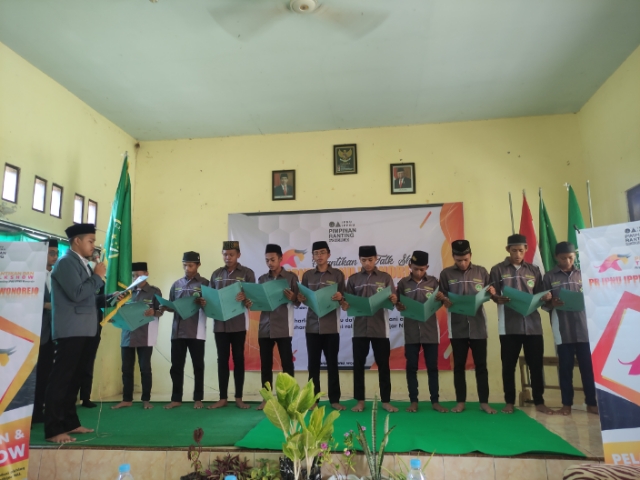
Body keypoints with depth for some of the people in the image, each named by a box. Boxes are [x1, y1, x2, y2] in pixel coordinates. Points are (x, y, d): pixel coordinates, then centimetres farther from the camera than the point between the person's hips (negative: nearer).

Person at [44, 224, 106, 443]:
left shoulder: (82, 264, 16)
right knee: (60, 379, -5)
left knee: (73, 379, 14)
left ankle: (70, 423, 23)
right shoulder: (65, 262, -11)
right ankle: (53, 430, 1)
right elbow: (76, 294, -22)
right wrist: (98, 276, -12)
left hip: (83, 330, 9)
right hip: (70, 330, -9)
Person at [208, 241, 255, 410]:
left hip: (238, 323, -3)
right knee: (222, 359, 7)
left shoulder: (247, 273, 1)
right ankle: (222, 398, 15)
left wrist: (245, 296, -26)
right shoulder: (216, 274, 12)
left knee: (238, 358, 5)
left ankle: (238, 398, 13)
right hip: (220, 323, 3)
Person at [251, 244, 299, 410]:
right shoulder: (262, 279, 11)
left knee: (287, 363, 1)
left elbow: (298, 302, -2)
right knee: (265, 364, 7)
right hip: (265, 327, 4)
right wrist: (250, 304, -8)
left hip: (283, 328, -3)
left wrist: (293, 298, -23)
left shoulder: (291, 277, 1)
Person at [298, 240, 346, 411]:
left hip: (331, 326, -2)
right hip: (312, 325, 2)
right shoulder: (307, 275, 7)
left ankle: (334, 399, 14)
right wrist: (301, 299, -10)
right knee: (313, 364, 7)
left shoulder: (337, 274, 1)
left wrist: (340, 297, -19)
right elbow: (304, 299, 12)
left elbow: (345, 299, 3)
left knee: (332, 363, 5)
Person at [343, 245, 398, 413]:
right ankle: (360, 401, 16)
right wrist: (345, 305, -15)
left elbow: (392, 301, 0)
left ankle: (386, 401, 16)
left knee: (383, 365, 5)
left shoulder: (385, 277, 5)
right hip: (359, 328, 1)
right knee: (358, 365, 5)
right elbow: (348, 302, 8)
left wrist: (394, 300, -23)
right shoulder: (353, 279, 8)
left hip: (380, 328, -1)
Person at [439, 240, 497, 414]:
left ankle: (484, 402, 17)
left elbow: (488, 295, 8)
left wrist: (492, 292, -14)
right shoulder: (446, 274, 1)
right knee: (459, 365, 7)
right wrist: (445, 301, -20)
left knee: (481, 365, 6)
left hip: (478, 325, 1)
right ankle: (460, 401, 17)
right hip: (457, 326, 0)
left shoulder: (481, 271, 4)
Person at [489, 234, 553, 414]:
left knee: (536, 364, 6)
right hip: (509, 325, -2)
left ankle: (539, 402, 19)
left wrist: (545, 297, -10)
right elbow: (492, 294, -1)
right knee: (508, 365, 5)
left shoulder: (534, 270, 12)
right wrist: (499, 299, -23)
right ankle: (509, 402, 16)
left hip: (532, 324, 2)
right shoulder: (498, 270, 4)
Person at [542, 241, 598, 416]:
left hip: (583, 328, 1)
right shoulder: (549, 277, 4)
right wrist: (553, 304, -18)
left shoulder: (582, 274, 10)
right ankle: (567, 404, 13)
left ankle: (591, 403, 16)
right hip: (562, 330, -1)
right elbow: (545, 304, 3)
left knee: (588, 366, 3)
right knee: (565, 367, 4)